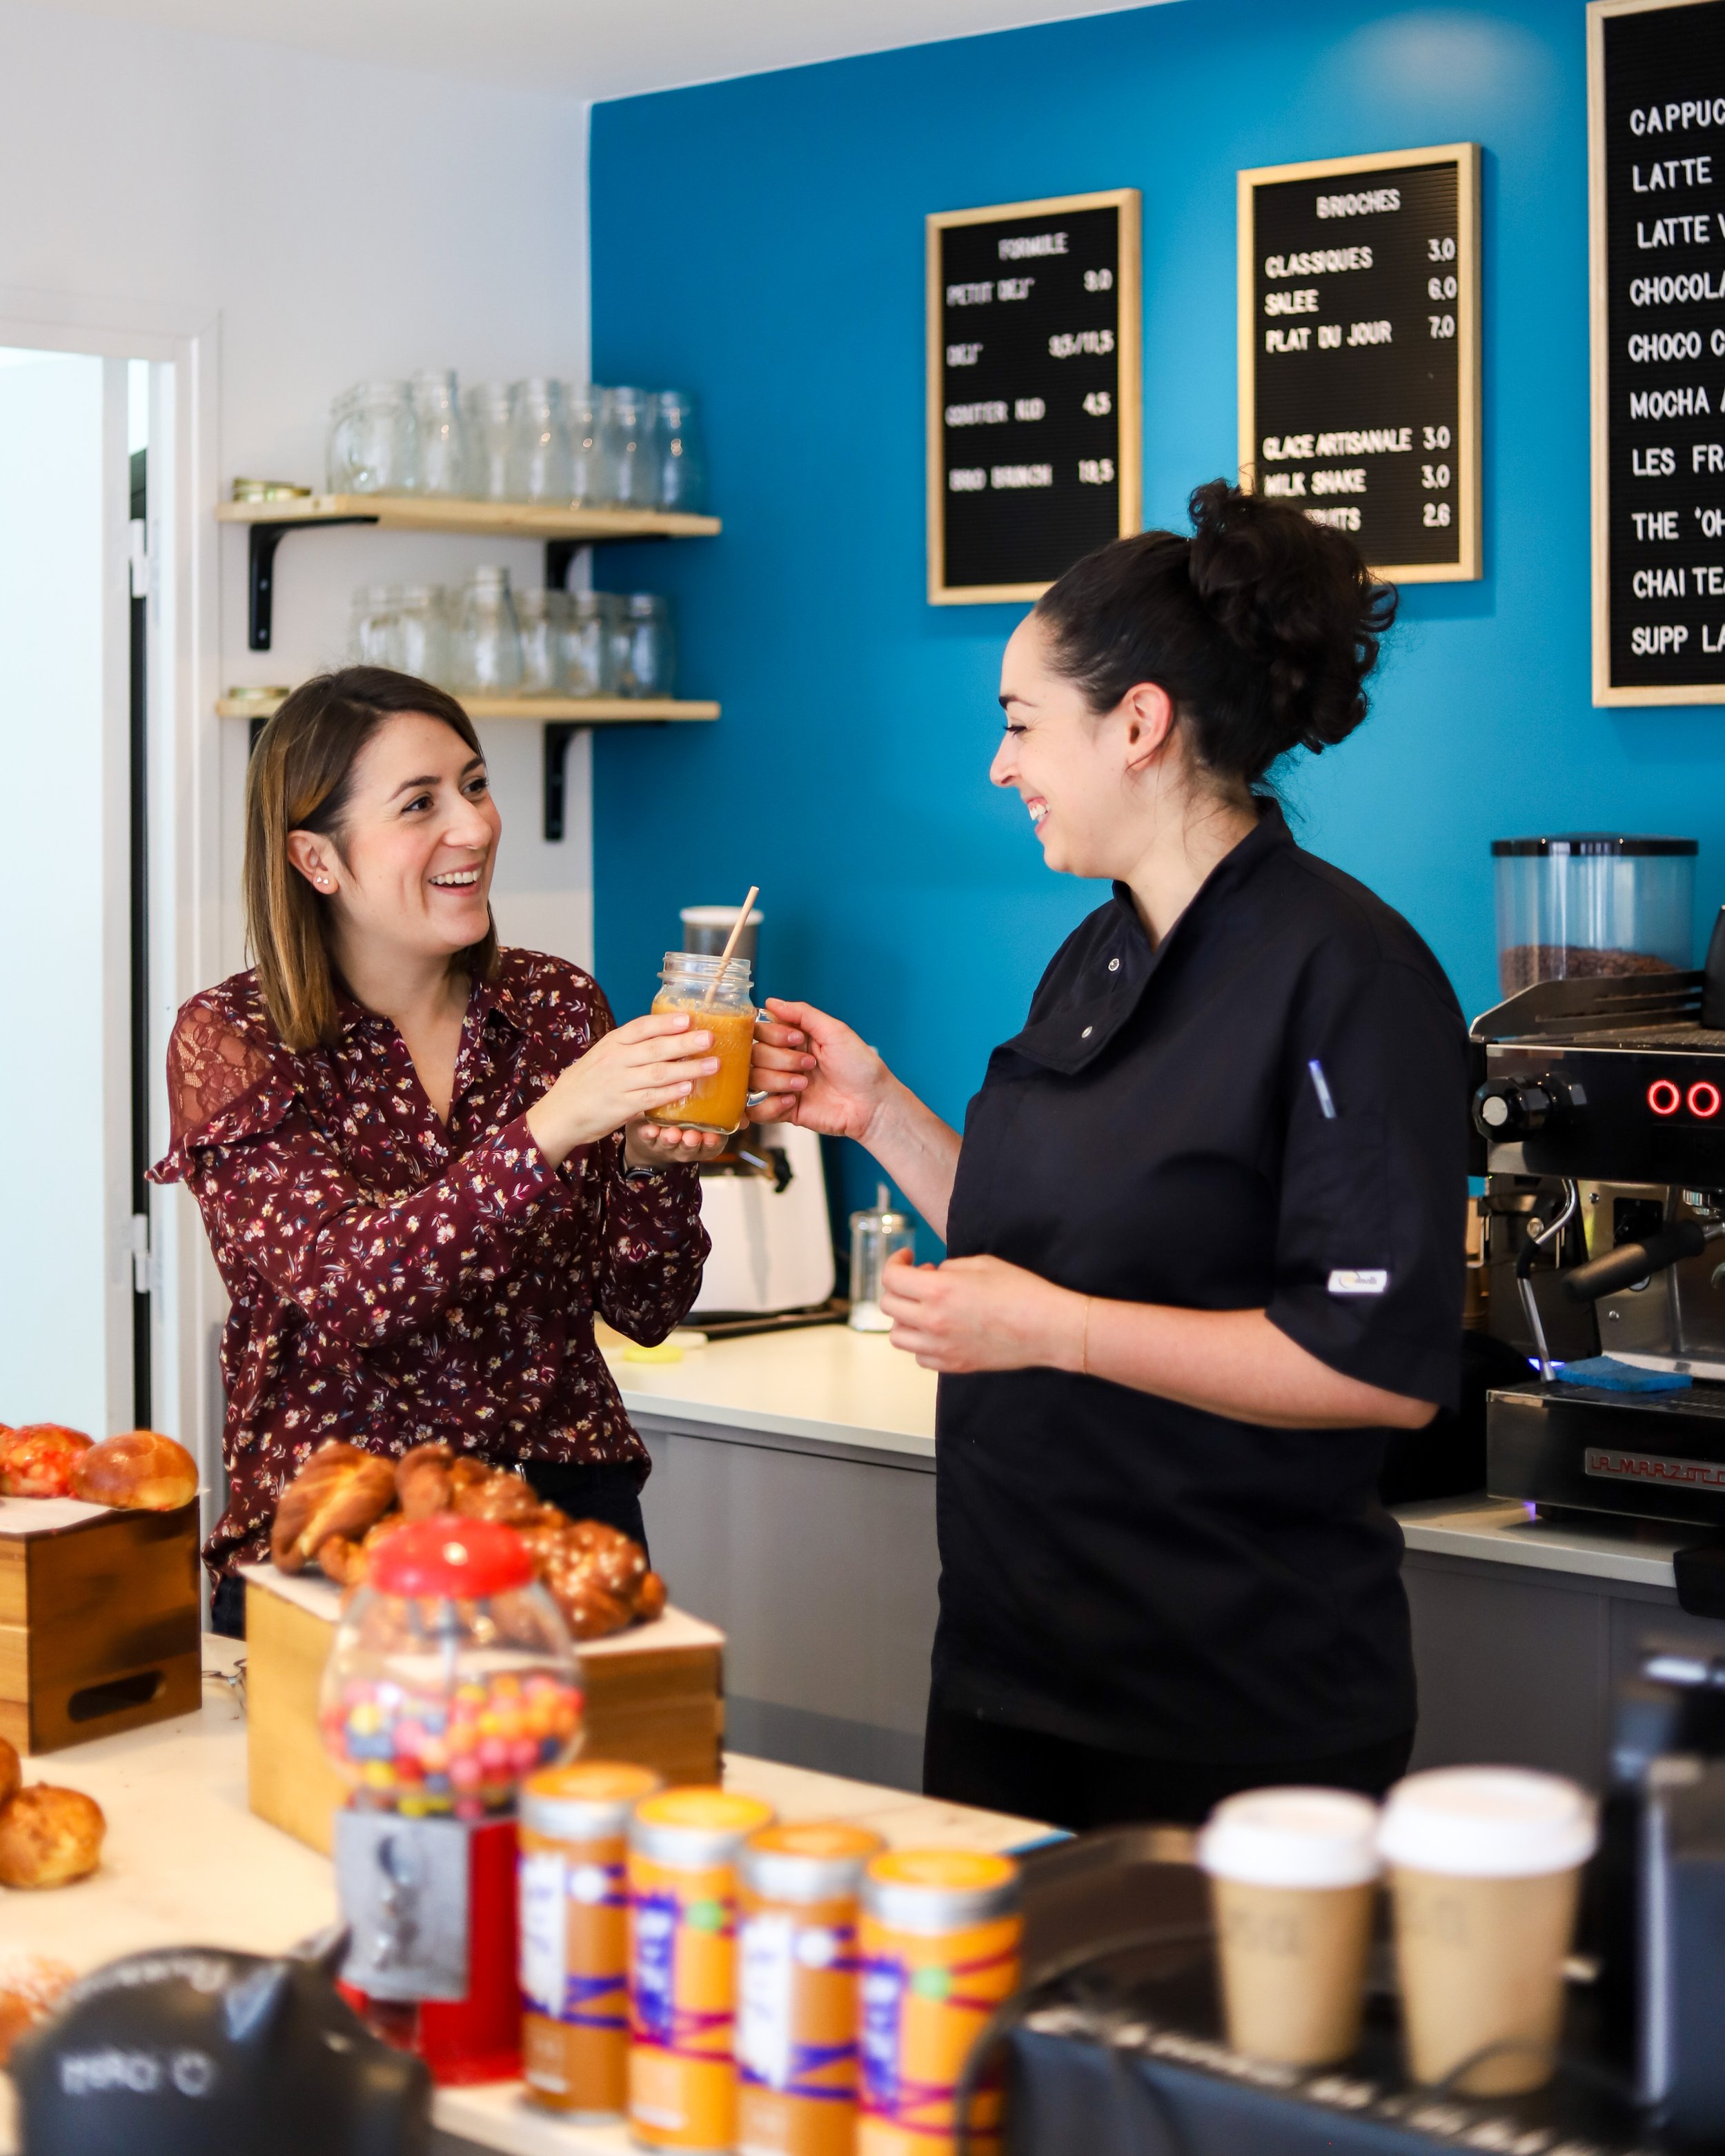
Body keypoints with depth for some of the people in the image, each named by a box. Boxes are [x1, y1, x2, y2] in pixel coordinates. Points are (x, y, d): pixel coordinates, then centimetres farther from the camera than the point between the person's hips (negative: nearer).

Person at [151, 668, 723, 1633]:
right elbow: (348, 1288, -19)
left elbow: (646, 1309, 8)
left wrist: (651, 1157, -13)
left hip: (567, 1510, 3)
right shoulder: (231, 1041, -4)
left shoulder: (558, 1004, 7)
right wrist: (549, 1129, -31)